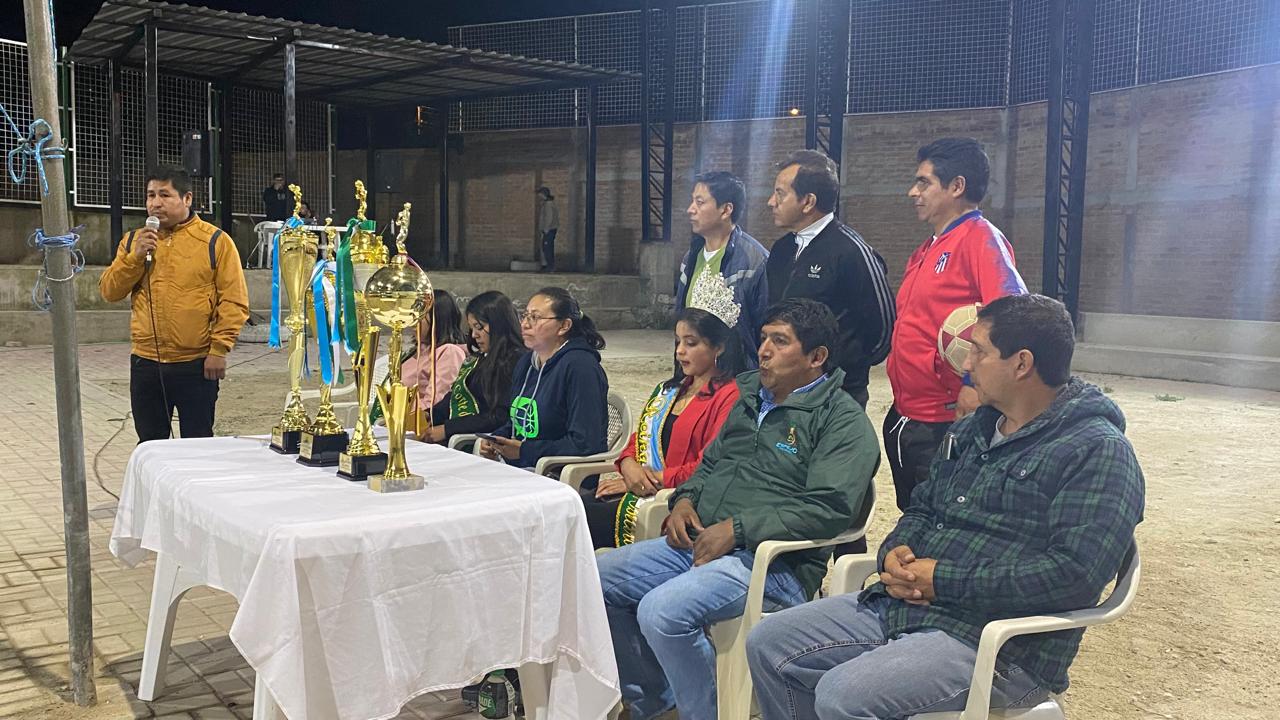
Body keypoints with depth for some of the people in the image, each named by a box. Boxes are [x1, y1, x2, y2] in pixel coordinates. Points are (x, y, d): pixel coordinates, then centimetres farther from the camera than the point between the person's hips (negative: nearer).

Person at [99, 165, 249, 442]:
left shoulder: (215, 241, -4)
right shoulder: (134, 240, 10)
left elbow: (234, 302, -7)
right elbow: (109, 291, 6)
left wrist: (219, 349, -12)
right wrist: (135, 257, -8)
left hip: (196, 364, -4)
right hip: (145, 363, 4)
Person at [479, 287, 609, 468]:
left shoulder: (580, 366, -14)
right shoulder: (525, 363, 13)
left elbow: (585, 444, -20)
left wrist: (524, 450, -17)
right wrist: (496, 439, 3)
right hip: (516, 467, 8)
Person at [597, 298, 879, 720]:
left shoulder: (842, 420, -7)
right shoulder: (751, 398, 19)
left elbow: (829, 507, -19)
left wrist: (736, 527, -20)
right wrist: (686, 498, 8)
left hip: (773, 563, -9)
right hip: (699, 542, 9)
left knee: (661, 612, -30)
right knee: (594, 578, 0)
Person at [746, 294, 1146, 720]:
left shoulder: (1097, 451, -12)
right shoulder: (974, 429, 15)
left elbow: (1076, 573, -23)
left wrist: (944, 580, -19)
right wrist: (895, 553, -2)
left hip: (1000, 644, -8)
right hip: (902, 603, 9)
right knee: (767, 645, 3)